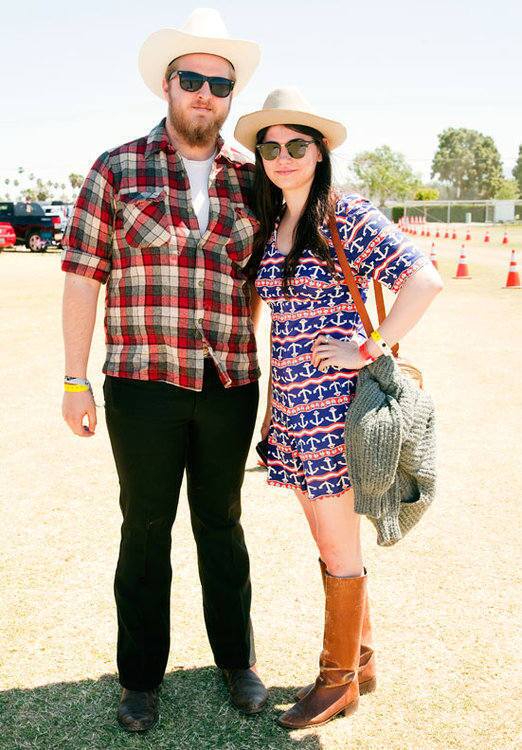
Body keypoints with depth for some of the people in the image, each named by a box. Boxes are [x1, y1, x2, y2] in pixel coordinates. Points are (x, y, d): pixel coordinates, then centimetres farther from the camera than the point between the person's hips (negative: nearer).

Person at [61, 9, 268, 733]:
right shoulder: (117, 170, 1)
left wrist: (258, 367, 6)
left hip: (230, 387, 2)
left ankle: (238, 660, 32)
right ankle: (141, 678, 27)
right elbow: (83, 277, 0)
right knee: (145, 529, 10)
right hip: (143, 383, -2)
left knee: (223, 524, 15)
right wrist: (75, 380, -4)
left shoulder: (250, 179, 7)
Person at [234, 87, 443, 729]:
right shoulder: (269, 225, 12)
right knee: (329, 539, 17)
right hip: (293, 405, 7)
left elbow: (425, 279, -20)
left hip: (334, 404, -7)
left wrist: (371, 348, -17)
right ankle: (360, 658, 34)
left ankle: (339, 679, 23)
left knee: (337, 545, 5)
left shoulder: (347, 217, -11)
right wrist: (271, 406, 16)